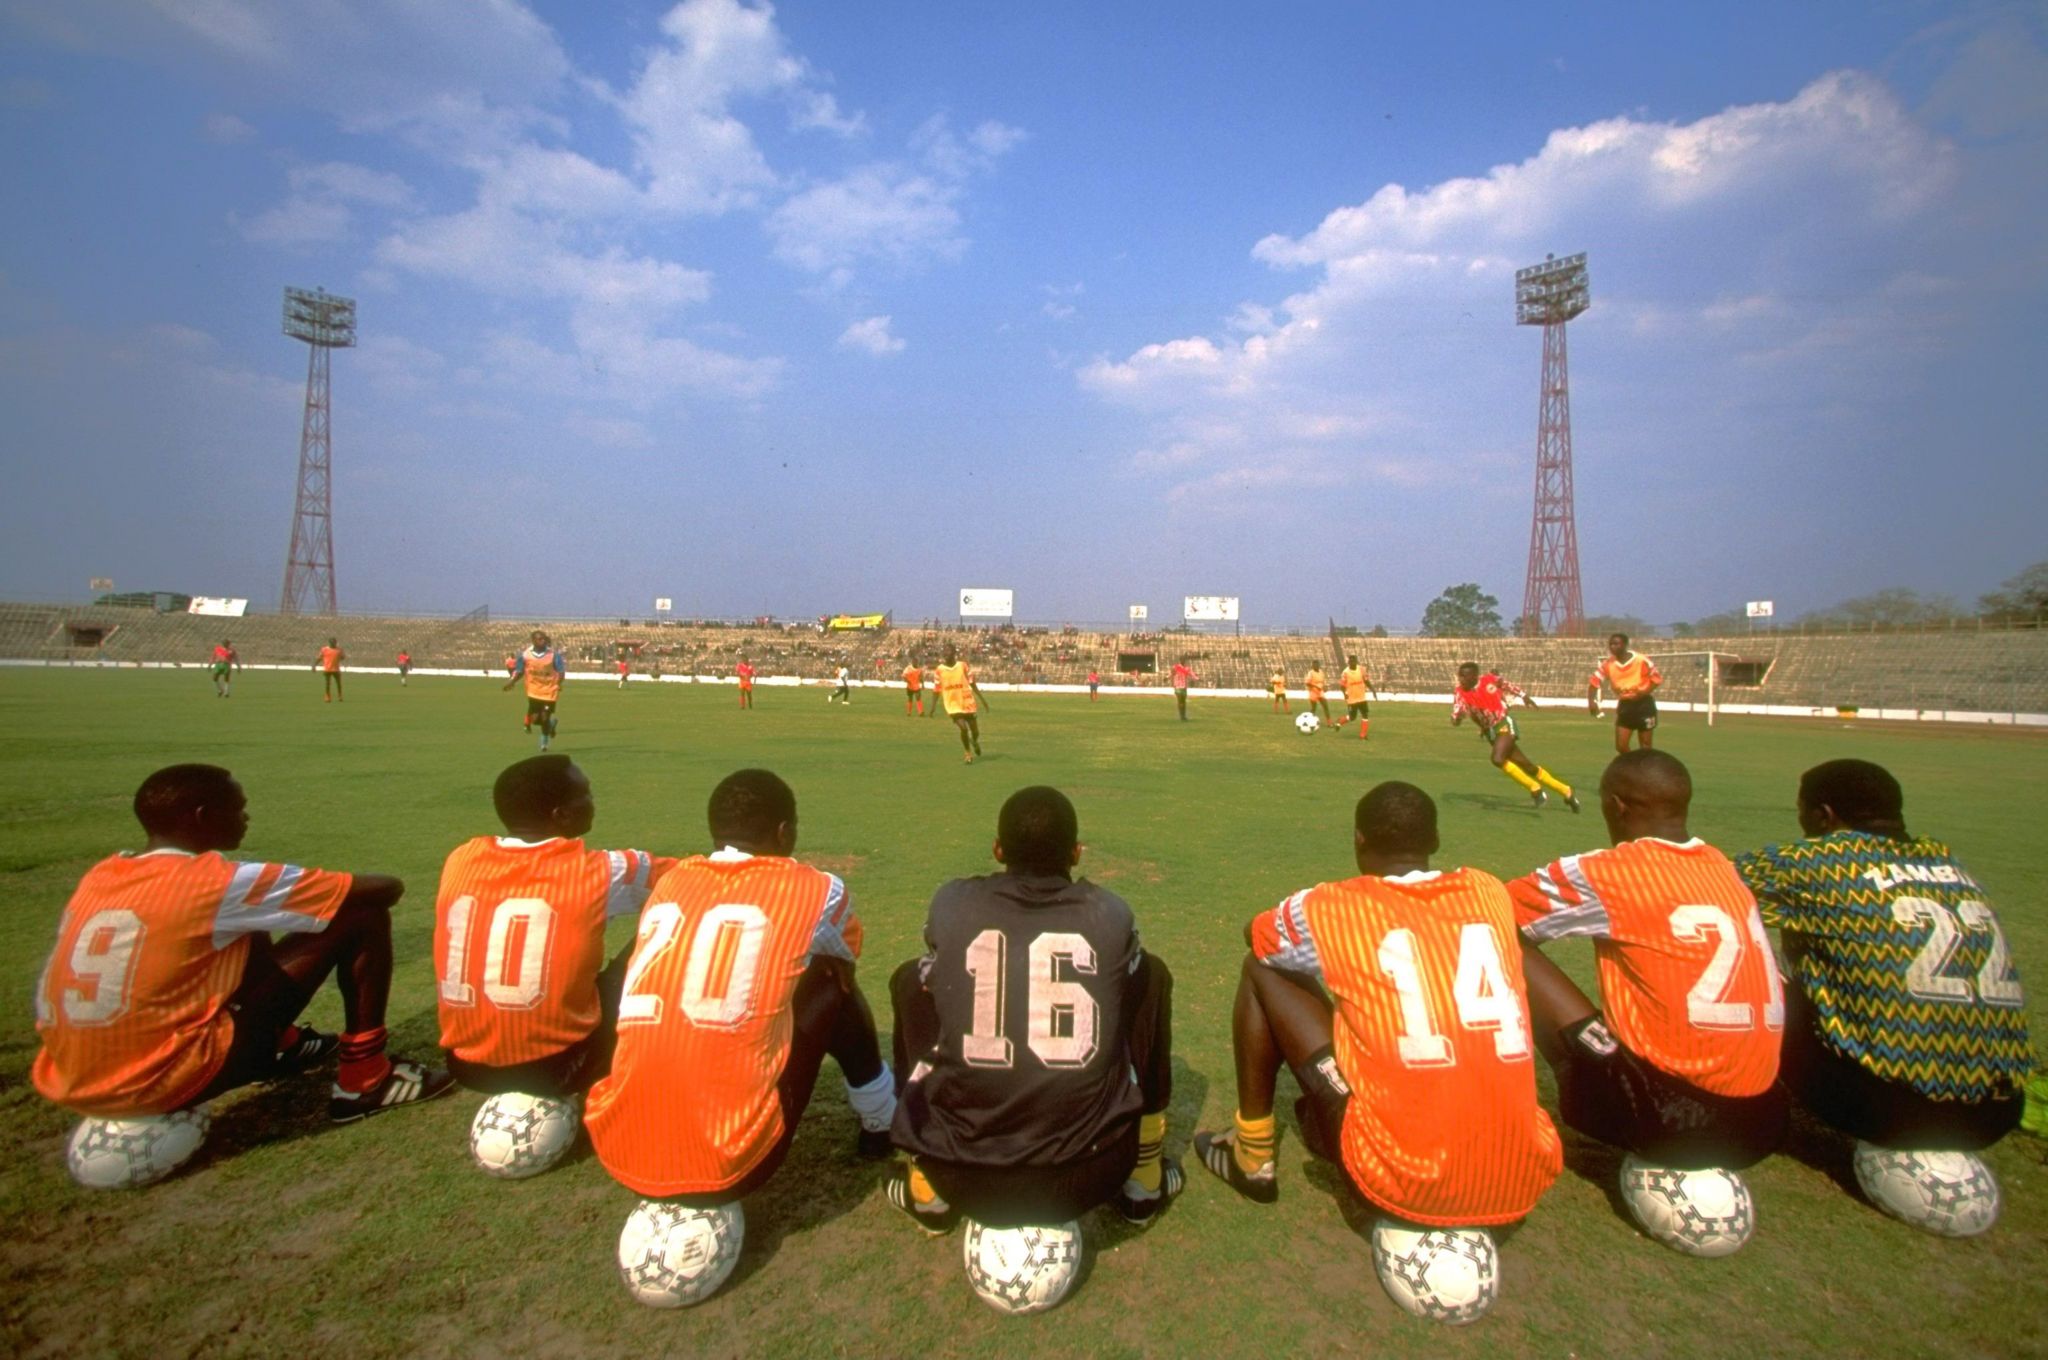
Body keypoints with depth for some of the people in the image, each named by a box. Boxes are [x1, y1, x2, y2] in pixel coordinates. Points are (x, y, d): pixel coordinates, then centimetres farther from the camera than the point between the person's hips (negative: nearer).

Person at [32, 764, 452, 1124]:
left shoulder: (100, 875, 7)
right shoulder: (213, 881, -16)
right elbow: (384, 887, -14)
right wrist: (378, 890, 10)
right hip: (166, 1082, -8)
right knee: (362, 917, -7)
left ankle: (283, 1046, 37)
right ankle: (363, 1081, 4)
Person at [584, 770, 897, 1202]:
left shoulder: (668, 883, 10)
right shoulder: (812, 890, 0)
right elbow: (845, 961, 23)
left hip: (618, 1153, 5)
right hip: (729, 1167, -5)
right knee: (834, 990, 14)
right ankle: (881, 1127, 32)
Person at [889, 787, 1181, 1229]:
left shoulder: (952, 903, -3)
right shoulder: (1111, 913, -3)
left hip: (963, 1177, 0)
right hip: (1090, 1176, 0)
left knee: (911, 979, 19)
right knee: (1151, 975, 18)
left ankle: (927, 1192, 26)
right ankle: (1145, 1182, 27)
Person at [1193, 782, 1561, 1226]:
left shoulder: (1334, 907, -2)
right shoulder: (1489, 893, 8)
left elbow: (1256, 937, 20)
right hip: (1525, 1179, 5)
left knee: (1261, 971, 10)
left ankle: (1253, 1160, 23)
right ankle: (1326, 1126, 43)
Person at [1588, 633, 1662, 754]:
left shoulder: (1641, 660, -14)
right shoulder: (1607, 664, -5)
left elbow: (1657, 678, -5)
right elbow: (1593, 682, -5)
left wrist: (1645, 692, -23)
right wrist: (1591, 701, -22)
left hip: (1644, 704, -3)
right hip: (1624, 705, 3)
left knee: (1645, 747, 3)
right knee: (1621, 745, -3)